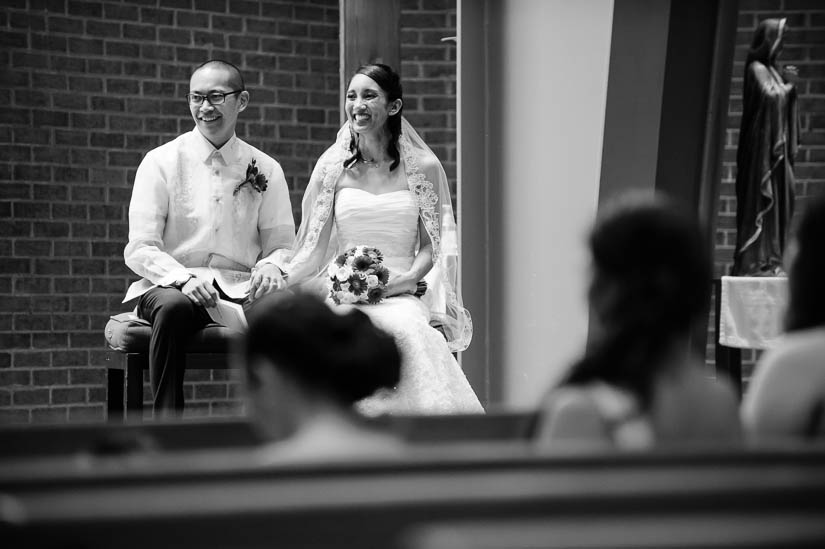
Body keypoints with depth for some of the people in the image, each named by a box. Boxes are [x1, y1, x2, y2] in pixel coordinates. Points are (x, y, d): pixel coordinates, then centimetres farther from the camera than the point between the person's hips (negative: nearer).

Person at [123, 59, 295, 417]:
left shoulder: (266, 170, 11)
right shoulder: (161, 162, 4)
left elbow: (282, 244, 11)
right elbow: (140, 249, -1)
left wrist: (271, 266, -14)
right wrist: (184, 278, -21)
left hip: (241, 291, 2)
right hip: (170, 285, -2)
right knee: (175, 307, -38)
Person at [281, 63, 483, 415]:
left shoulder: (423, 167, 7)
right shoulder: (332, 166, 11)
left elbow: (432, 247, 5)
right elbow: (314, 246, 14)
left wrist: (398, 282, -11)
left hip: (403, 296, -1)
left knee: (407, 328, -35)